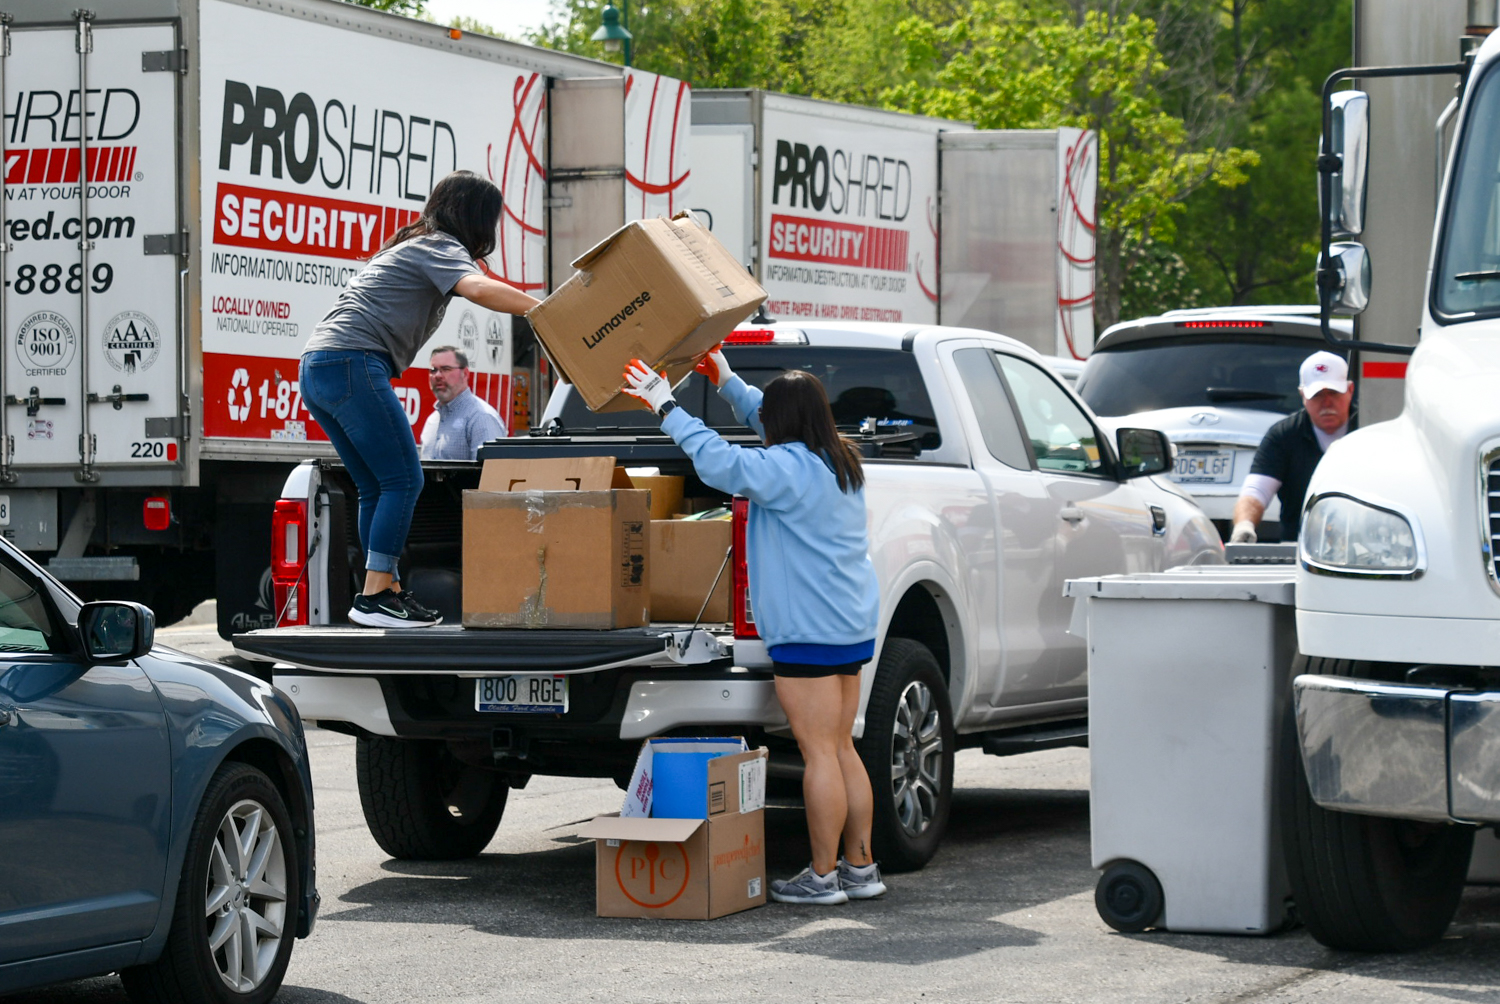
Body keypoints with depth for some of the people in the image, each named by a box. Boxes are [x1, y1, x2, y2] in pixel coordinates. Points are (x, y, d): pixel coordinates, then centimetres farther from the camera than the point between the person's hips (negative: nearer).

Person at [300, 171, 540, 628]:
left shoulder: (411, 245, 29)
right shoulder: (440, 248, 0)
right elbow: (479, 289, -19)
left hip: (315, 367, 10)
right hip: (353, 361, -10)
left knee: (376, 487, 12)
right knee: (403, 480, -8)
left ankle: (387, 590, 11)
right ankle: (374, 598, -12)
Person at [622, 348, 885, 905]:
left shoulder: (788, 469, -16)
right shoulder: (838, 463, 12)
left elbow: (718, 460, -21)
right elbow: (775, 430, 27)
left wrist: (667, 407, -13)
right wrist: (727, 382, 30)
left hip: (808, 629, -9)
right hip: (851, 625, 9)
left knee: (819, 751, -6)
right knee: (840, 747, 14)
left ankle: (823, 875, -3)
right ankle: (860, 866, 16)